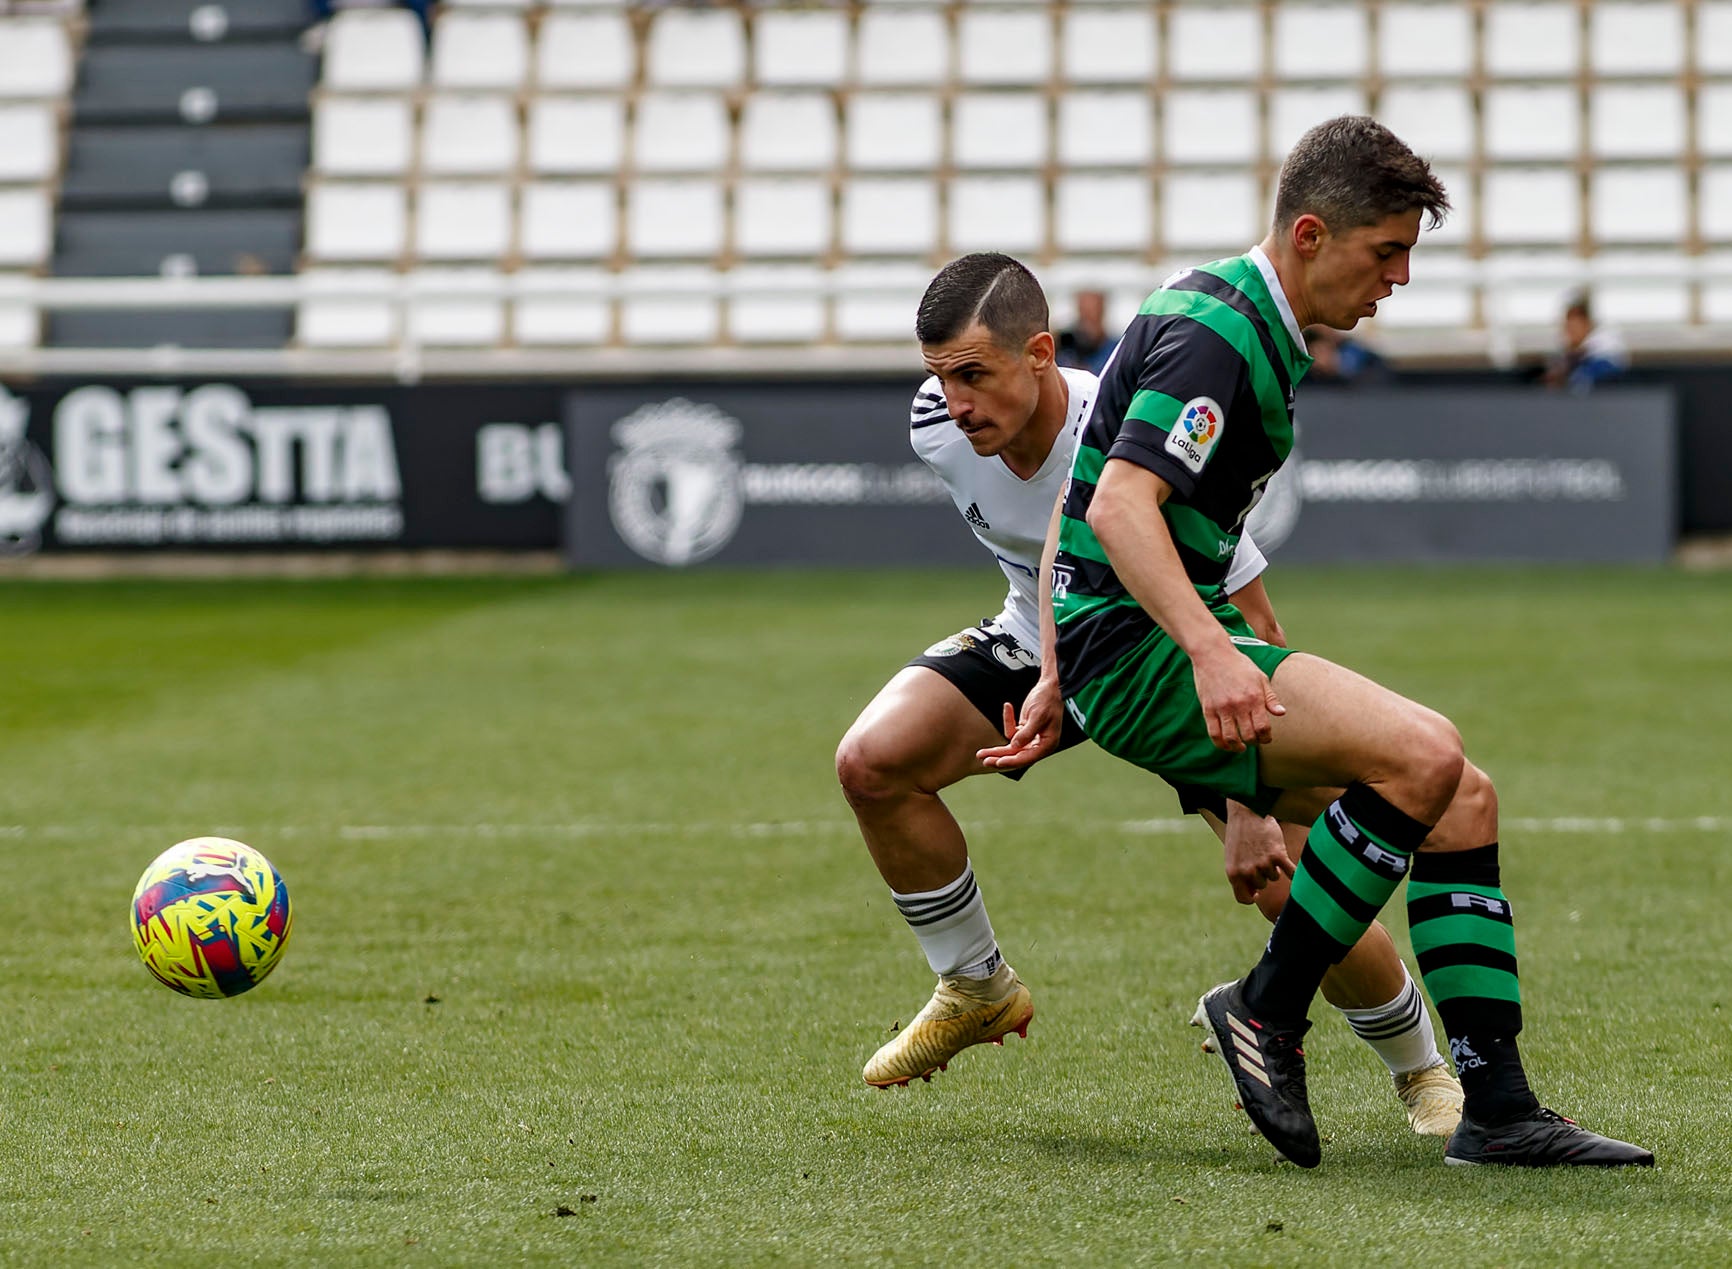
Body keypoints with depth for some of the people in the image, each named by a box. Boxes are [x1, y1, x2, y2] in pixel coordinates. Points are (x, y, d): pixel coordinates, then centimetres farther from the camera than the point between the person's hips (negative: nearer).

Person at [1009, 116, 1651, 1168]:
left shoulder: (1246, 325, 18)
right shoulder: (1216, 335, -15)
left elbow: (1086, 500, 23)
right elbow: (1119, 506, -27)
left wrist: (1056, 676, 22)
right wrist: (1210, 651, -39)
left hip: (1175, 646, 10)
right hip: (1133, 648, -10)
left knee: (1462, 799, 0)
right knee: (1423, 753, -26)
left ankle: (1498, 1108, -1)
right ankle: (1269, 1012, -12)